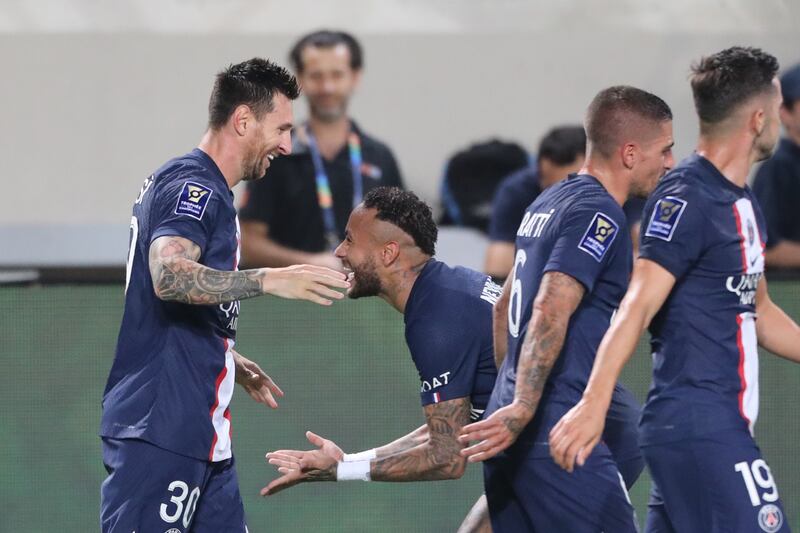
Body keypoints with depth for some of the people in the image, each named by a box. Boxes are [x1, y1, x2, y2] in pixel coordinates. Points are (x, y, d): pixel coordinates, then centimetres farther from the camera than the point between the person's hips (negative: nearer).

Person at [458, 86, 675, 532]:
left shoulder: (549, 203, 18)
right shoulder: (599, 214, -11)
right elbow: (550, 314, -21)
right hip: (559, 440, -9)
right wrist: (522, 411, -26)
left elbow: (505, 309, 27)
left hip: (511, 435, 9)